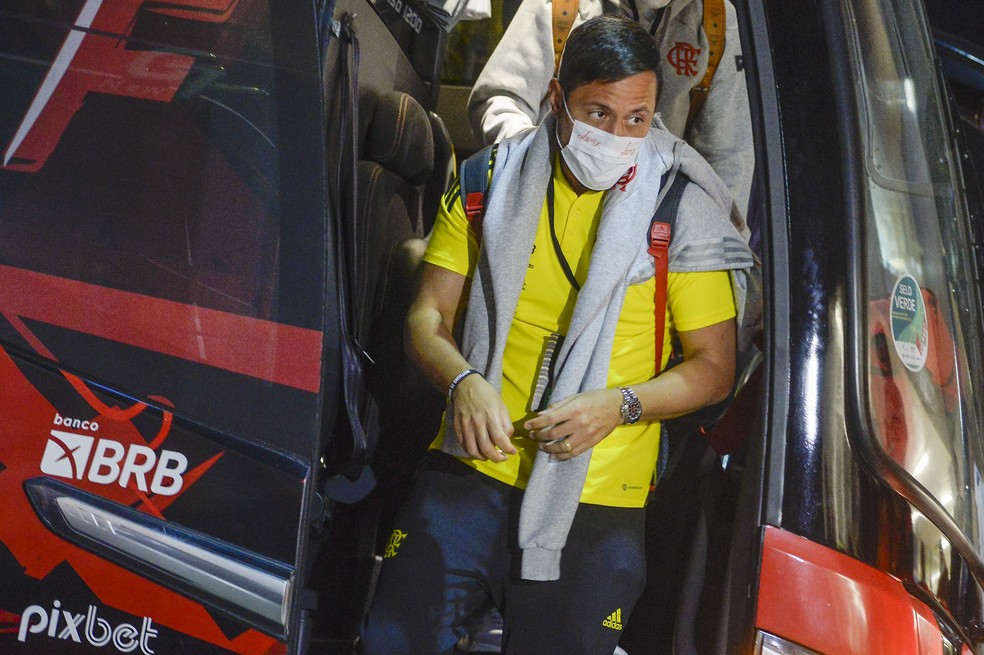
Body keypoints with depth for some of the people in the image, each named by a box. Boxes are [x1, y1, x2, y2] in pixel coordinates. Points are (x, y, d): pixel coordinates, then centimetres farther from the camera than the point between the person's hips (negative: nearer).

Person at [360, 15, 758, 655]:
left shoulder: (684, 211, -1)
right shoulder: (491, 183, 7)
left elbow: (714, 367, 2)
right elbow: (428, 317, 9)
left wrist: (620, 404, -15)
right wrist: (464, 381, -12)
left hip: (597, 499, -1)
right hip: (470, 470, 2)